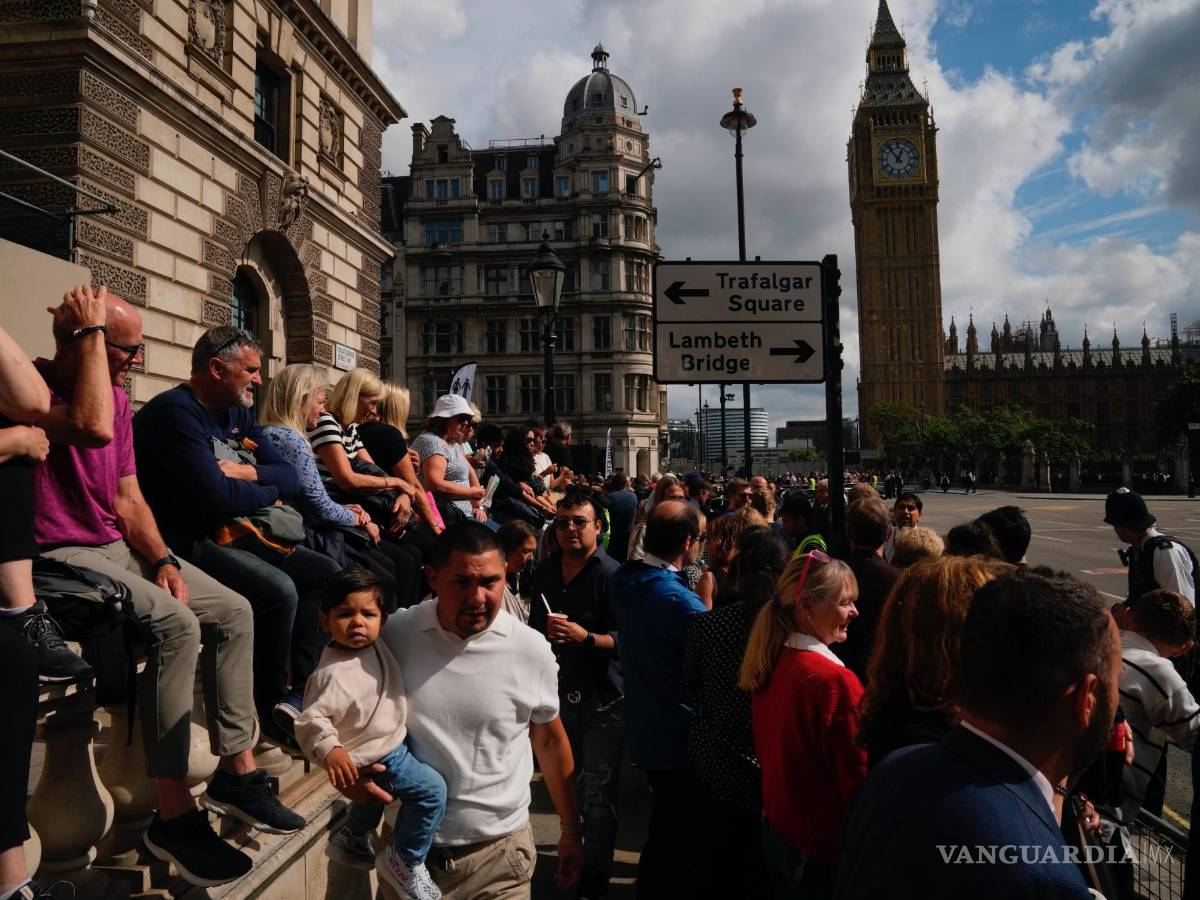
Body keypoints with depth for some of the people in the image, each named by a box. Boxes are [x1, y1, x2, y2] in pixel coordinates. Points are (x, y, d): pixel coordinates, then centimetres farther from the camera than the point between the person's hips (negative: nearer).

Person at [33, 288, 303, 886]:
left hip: (116, 546, 8)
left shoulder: (117, 397, 11)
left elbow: (128, 499, 11)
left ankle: (236, 771, 6)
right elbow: (93, 428, -35)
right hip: (58, 554, -8)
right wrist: (92, 332, -22)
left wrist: (163, 561, -4)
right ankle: (173, 815, -19)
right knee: (176, 623, -30)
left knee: (234, 612, -2)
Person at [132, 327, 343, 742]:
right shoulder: (175, 412, -17)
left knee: (325, 572, 4)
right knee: (278, 589, -28)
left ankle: (304, 690, 5)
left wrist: (249, 472, -14)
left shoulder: (239, 413, 12)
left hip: (233, 535, 10)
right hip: (186, 543, -10)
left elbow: (290, 479, 8)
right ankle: (271, 711, -7)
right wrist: (267, 491, -7)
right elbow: (218, 499, -27)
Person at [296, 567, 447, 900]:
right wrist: (328, 749, -47)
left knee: (374, 795, 35)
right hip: (372, 757, -9)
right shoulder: (332, 673, -33)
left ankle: (354, 840, 61)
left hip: (391, 743, 9)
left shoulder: (374, 644, -9)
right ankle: (404, 863, 6)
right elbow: (310, 718, -34)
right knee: (432, 790, -13)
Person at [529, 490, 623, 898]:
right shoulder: (546, 570, 4)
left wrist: (585, 637, -32)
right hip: (559, 693, 7)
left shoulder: (610, 575, -17)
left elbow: (625, 640, -20)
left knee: (597, 796, 2)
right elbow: (535, 627, 17)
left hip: (602, 700, -7)